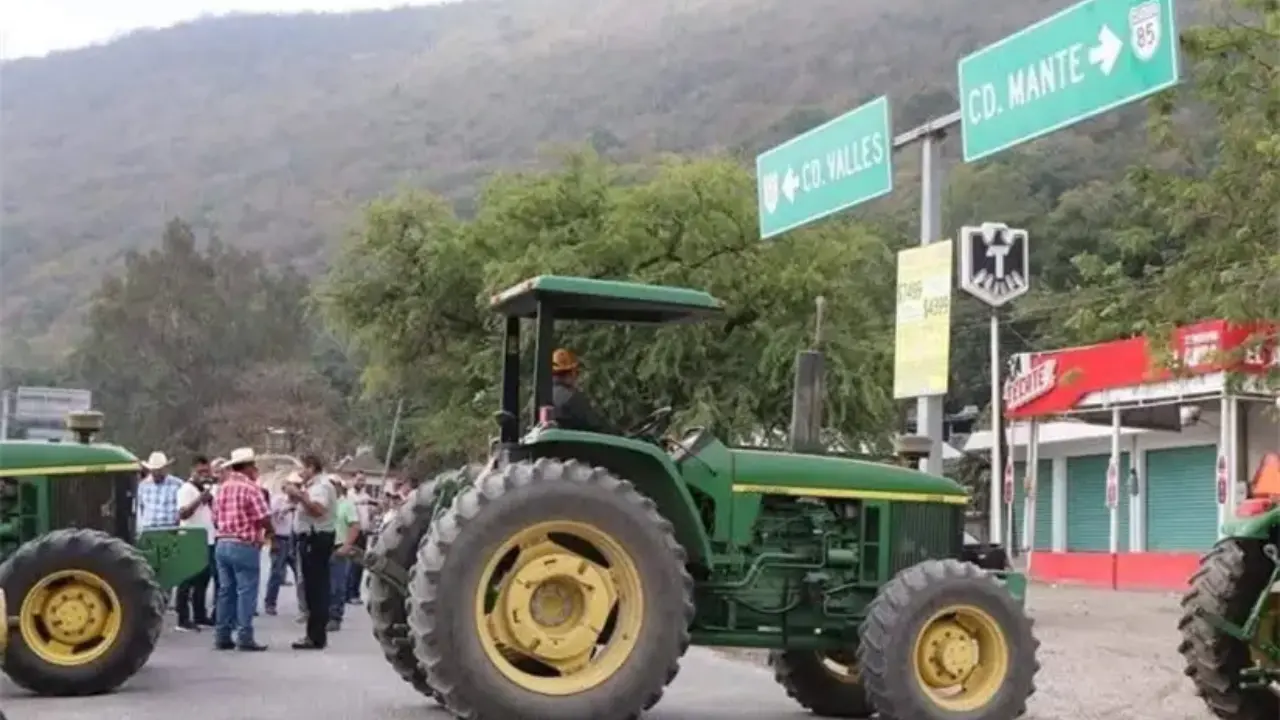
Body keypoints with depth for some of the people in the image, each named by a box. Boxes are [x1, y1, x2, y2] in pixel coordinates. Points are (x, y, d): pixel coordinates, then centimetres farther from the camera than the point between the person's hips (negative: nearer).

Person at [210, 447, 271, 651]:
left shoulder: (222, 488, 12)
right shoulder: (250, 488, -12)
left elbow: (215, 520, 15)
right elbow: (264, 519, -15)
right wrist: (269, 532, 5)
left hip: (223, 544, 7)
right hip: (245, 546, -7)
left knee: (225, 590, 11)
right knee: (246, 592, -3)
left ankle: (222, 636, 12)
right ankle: (245, 638, -4)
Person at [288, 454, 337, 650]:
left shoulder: (321, 486, -12)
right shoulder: (314, 486, 21)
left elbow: (318, 509, -28)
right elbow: (306, 508, 21)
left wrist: (299, 494, -26)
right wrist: (294, 495, 12)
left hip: (316, 540, -11)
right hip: (312, 539, 11)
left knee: (315, 588, -10)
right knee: (314, 588, 12)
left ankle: (316, 636, -10)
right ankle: (316, 634, 17)